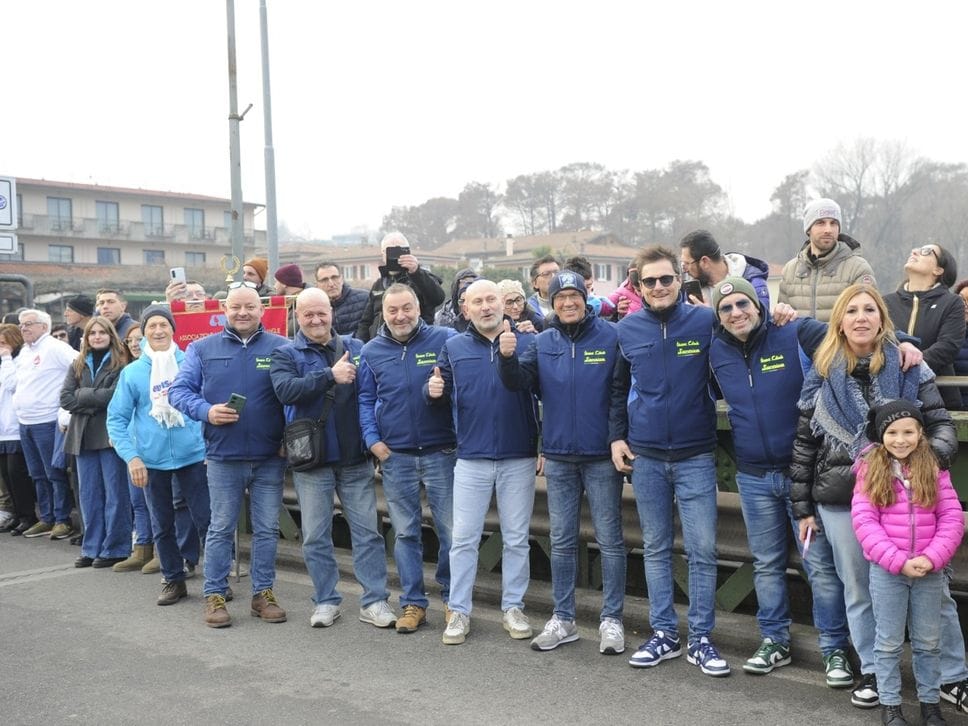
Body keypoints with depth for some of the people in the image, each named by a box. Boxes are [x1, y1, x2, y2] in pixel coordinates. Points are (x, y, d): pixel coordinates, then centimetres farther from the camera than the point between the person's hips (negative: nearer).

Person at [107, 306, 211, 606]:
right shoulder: (132, 372, 1)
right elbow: (116, 418, 3)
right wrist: (131, 457, -8)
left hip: (193, 455, -1)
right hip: (151, 460, 2)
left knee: (206, 519, -1)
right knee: (162, 525, 11)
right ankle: (174, 580, 25)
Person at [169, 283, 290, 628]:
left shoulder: (280, 348, 2)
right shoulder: (202, 349, 4)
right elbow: (178, 390, 2)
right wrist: (206, 410, -16)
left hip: (270, 457, 1)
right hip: (223, 457, 0)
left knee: (267, 529, 9)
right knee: (221, 529, 8)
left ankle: (263, 593, 21)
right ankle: (214, 595, 18)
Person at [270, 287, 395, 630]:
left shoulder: (355, 347, 8)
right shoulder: (286, 354, 2)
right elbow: (285, 389, -18)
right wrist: (331, 376, -22)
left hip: (355, 457, 1)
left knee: (368, 530, 3)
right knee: (316, 536, 7)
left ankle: (374, 601, 11)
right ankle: (326, 601, 21)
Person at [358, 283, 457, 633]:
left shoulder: (446, 339, -3)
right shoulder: (372, 351, 7)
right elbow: (365, 400, 12)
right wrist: (372, 439, 2)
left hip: (441, 452, -2)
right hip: (395, 456, 3)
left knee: (451, 530, 2)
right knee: (405, 533, 10)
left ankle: (452, 598, 18)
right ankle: (413, 602, 21)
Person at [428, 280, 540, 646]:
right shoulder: (454, 347, 5)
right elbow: (443, 395, 8)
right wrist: (434, 391, -14)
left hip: (519, 458, 0)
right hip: (471, 459, 1)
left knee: (516, 539, 9)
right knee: (463, 538, 4)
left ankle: (513, 608, 21)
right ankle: (459, 611, 14)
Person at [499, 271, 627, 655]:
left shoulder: (610, 336, -5)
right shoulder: (541, 343, 5)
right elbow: (518, 382, -5)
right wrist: (508, 357, -22)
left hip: (602, 457, -3)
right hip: (558, 458, 4)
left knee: (609, 539, 4)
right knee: (562, 541, 11)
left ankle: (611, 619, 15)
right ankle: (562, 619, 22)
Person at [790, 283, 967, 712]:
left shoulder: (909, 368, 2)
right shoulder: (822, 377, 5)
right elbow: (804, 445, 8)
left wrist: (931, 456, -20)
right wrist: (803, 508, 6)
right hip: (841, 500, 1)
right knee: (859, 591, 10)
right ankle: (873, 672, 25)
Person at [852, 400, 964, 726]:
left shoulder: (934, 469, -1)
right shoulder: (871, 470, -5)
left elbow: (952, 519, -4)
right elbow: (863, 520, -11)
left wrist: (931, 558, -17)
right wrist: (898, 561, -18)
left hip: (929, 571, 1)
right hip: (886, 570, -1)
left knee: (928, 642, 14)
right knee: (888, 642, 10)